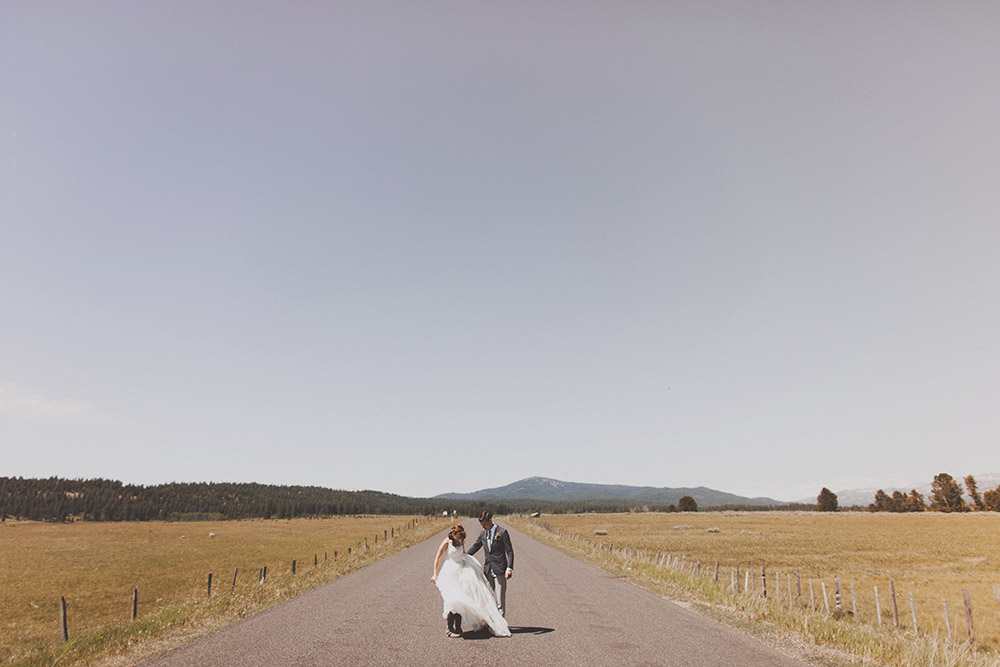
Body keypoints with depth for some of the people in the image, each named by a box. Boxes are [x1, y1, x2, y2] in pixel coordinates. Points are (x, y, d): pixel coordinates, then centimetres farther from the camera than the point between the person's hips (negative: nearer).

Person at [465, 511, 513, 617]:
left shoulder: (502, 533, -8)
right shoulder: (483, 533, 8)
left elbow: (509, 551, -8)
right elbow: (474, 547, 18)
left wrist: (509, 568, -16)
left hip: (499, 569, -5)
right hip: (487, 569, 5)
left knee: (500, 598, -2)